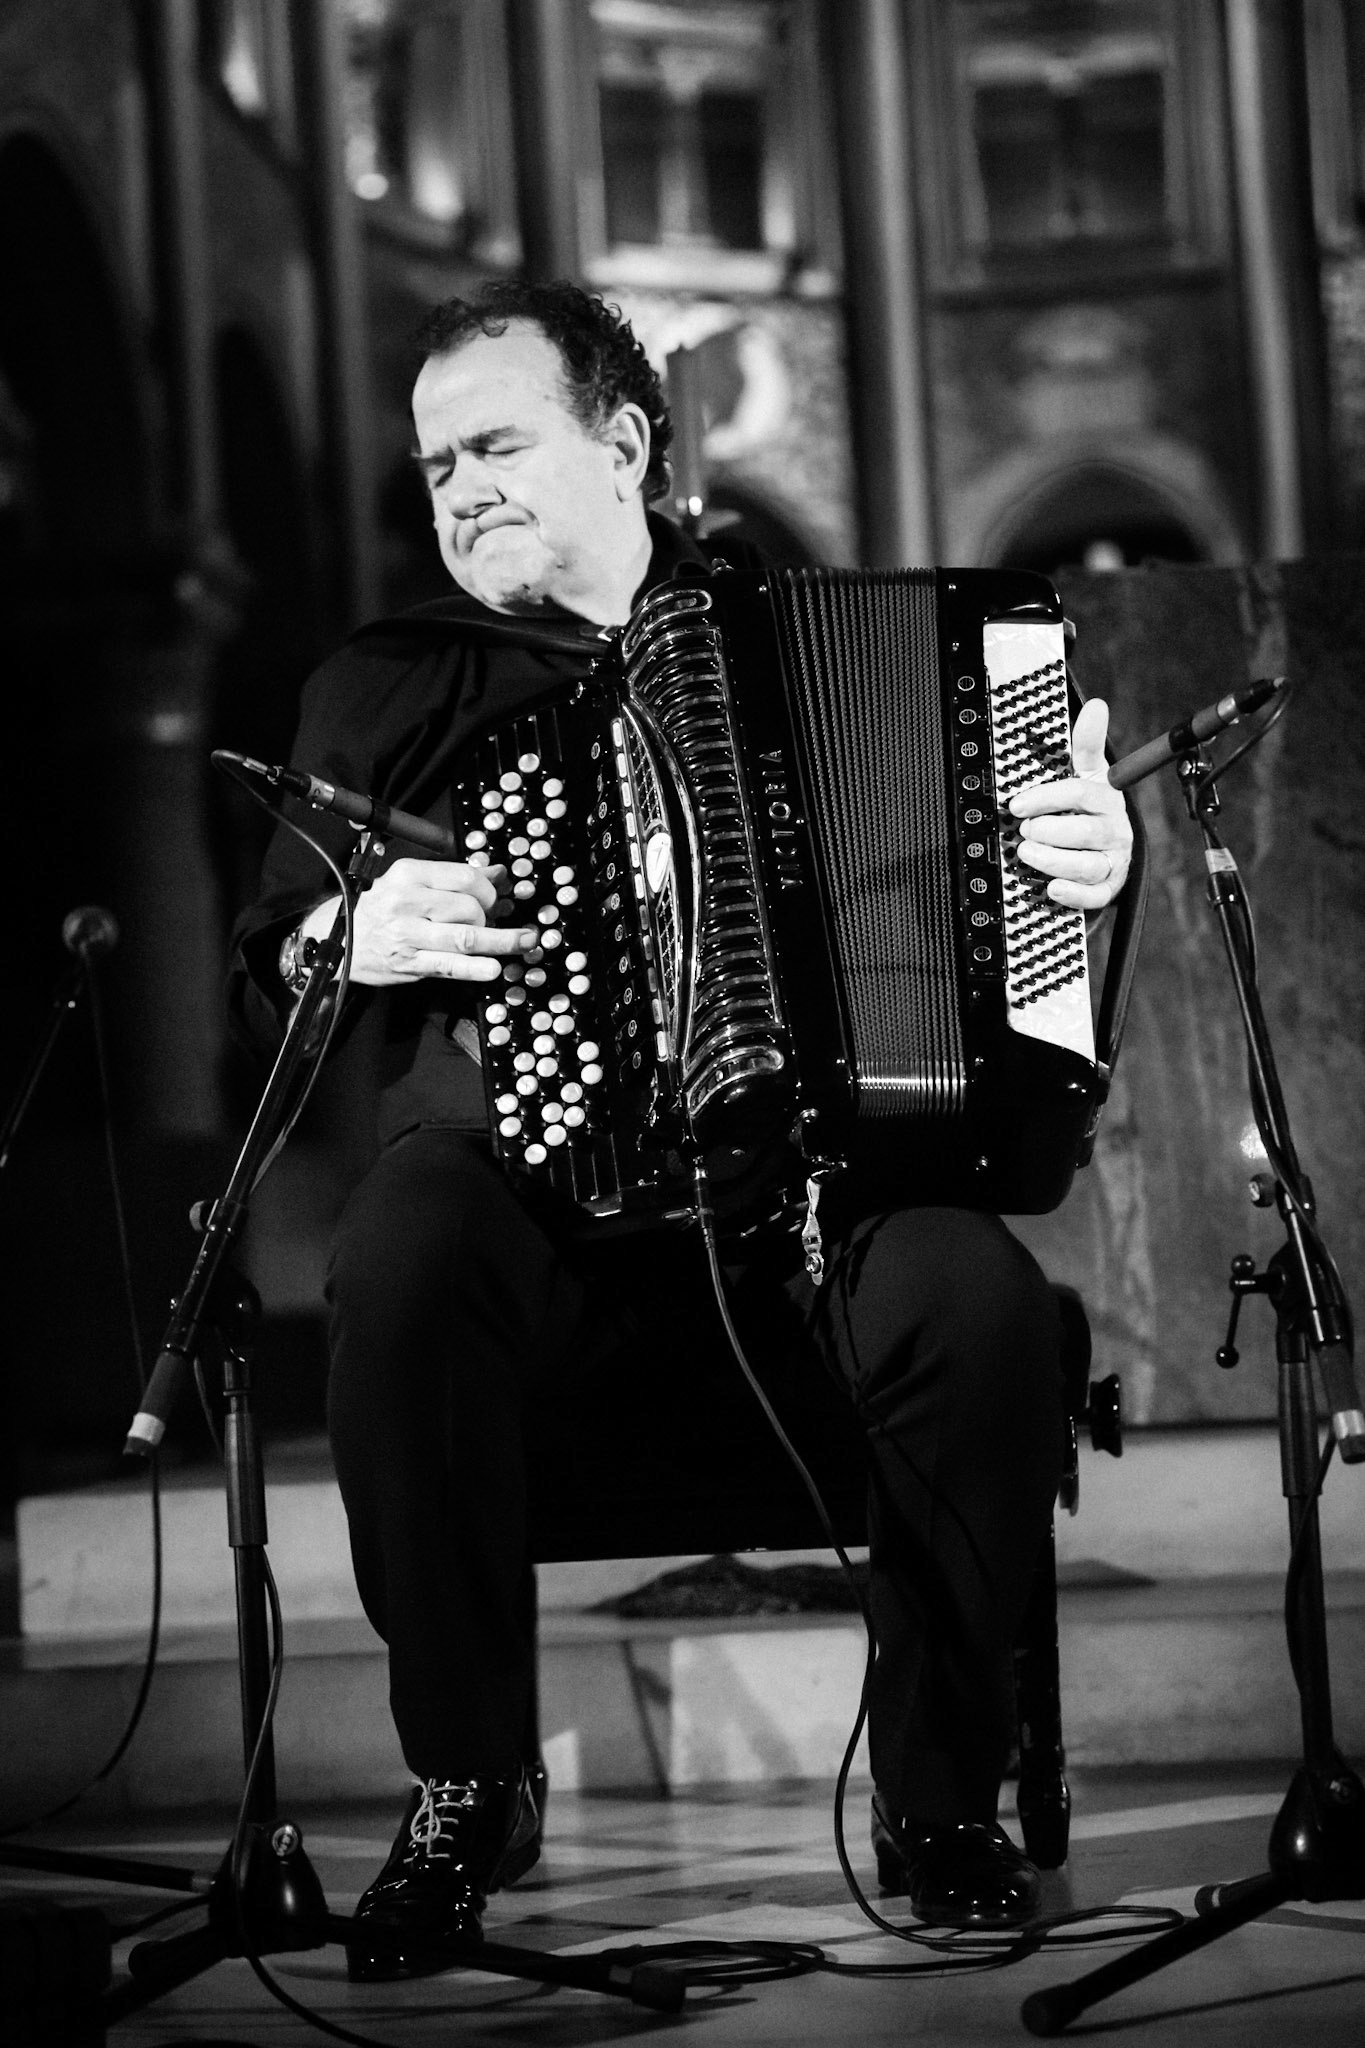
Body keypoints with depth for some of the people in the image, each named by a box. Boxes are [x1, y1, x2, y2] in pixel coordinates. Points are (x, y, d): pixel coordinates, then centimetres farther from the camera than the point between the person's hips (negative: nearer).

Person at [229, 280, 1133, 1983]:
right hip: (516, 1159, 0)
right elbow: (262, 979, 17)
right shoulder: (386, 689, 18)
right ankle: (469, 1788, -19)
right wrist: (350, 937, -6)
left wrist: (1087, 861, -4)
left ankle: (941, 1792, -12)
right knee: (402, 1272, -35)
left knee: (975, 1302, -32)